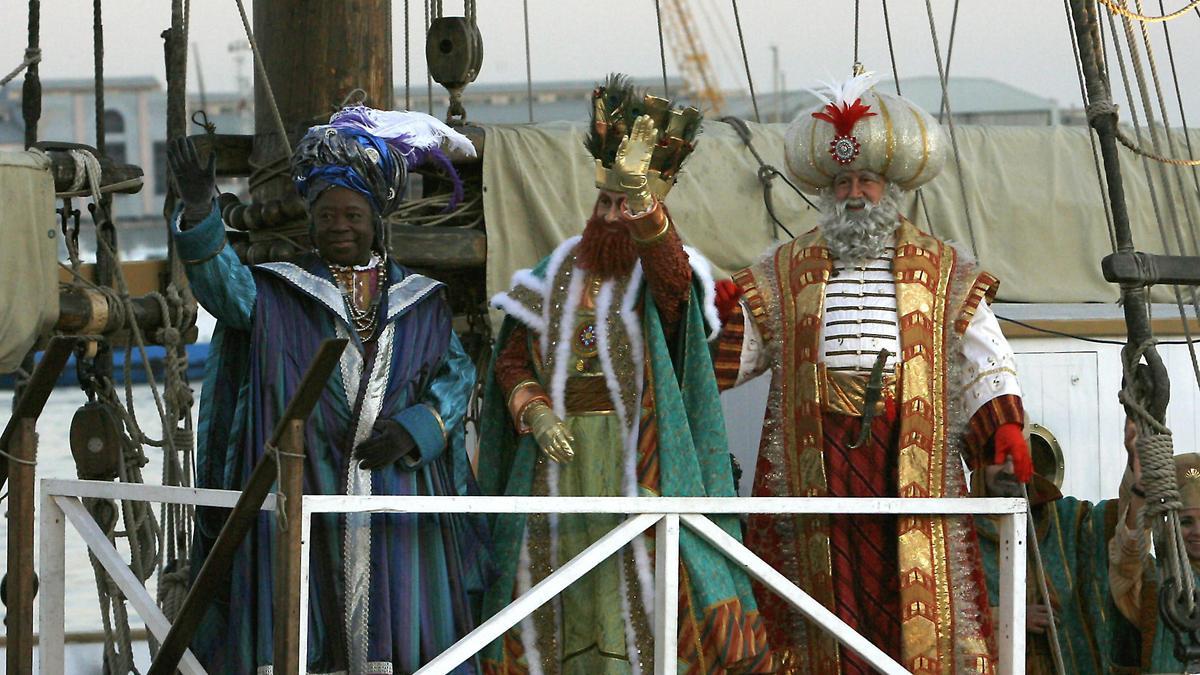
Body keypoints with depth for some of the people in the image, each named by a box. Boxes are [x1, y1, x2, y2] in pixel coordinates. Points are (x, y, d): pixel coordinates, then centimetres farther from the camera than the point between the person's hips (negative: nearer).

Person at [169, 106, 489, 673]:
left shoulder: (418, 300, 13)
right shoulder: (279, 295, 6)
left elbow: (458, 371, 12)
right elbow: (222, 283, -12)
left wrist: (416, 428, -7)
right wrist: (198, 211, -30)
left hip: (397, 493, 1)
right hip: (305, 493, -1)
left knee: (392, 626, -2)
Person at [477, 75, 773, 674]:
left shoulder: (660, 275, 0)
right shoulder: (558, 274, 12)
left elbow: (673, 275, -26)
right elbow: (512, 358, 12)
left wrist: (642, 198, -42)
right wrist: (535, 413, -9)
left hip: (638, 460, -4)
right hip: (561, 460, 4)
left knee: (642, 587, -11)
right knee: (568, 587, 3)